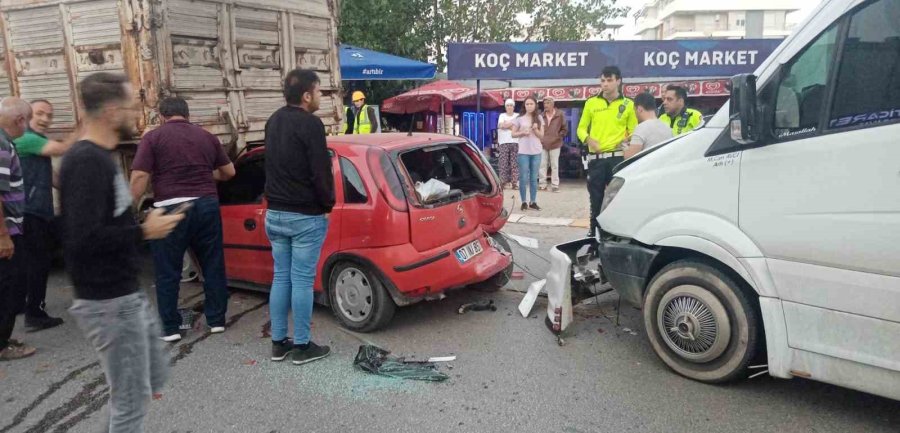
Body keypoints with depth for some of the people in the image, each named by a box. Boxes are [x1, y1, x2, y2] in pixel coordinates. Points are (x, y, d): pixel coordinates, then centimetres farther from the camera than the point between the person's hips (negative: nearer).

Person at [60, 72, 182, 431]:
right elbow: (83, 239, -28)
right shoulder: (87, 161, -21)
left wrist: (141, 222, 3)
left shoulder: (97, 156, 10)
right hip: (109, 302, -10)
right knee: (132, 401, 3)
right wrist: (144, 232, -18)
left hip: (125, 294, 10)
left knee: (154, 377, 21)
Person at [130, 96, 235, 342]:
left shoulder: (153, 138, 0)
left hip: (171, 209, -3)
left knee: (168, 272, 7)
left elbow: (139, 177, -10)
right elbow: (229, 172, 18)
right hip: (206, 206, 3)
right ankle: (217, 320, 19)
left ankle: (170, 328, 13)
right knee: (213, 266, 12)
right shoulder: (206, 136, 12)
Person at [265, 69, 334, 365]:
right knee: (302, 280, -1)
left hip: (275, 213, 8)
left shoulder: (273, 122, 12)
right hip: (306, 217, -8)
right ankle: (302, 347, 8)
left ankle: (278, 343, 20)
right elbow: (321, 171, -17)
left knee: (281, 277, 13)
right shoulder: (310, 124, -15)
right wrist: (327, 205, -4)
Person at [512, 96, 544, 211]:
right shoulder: (520, 118, 1)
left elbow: (542, 136, 5)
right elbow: (513, 134, 3)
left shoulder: (539, 118, 6)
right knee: (523, 178, -1)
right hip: (523, 152, -2)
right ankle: (524, 202, 4)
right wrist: (522, 133, -13)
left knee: (534, 178, 5)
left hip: (536, 152, 2)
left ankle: (533, 202, 10)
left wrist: (535, 130, -13)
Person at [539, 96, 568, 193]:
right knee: (542, 165, 4)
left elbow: (565, 129, 4)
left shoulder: (560, 115, -2)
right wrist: (539, 138, 5)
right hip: (543, 144, 3)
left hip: (555, 144, -2)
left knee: (554, 166, 2)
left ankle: (555, 185, 7)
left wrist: (558, 137, -4)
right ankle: (543, 184, 11)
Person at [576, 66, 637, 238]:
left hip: (617, 157, -1)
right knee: (595, 198, 7)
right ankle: (594, 231, 17)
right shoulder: (591, 103, 9)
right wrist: (588, 139, -9)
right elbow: (581, 128, 11)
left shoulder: (628, 105, 6)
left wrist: (626, 140, -13)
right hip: (595, 158, 2)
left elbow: (634, 132, 8)